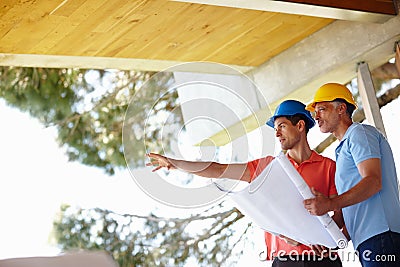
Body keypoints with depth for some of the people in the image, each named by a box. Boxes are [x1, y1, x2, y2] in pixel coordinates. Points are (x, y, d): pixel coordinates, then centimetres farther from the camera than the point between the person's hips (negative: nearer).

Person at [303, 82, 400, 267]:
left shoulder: (359, 132, 2)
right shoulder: (344, 148, 31)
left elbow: (373, 182, -14)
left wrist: (330, 204, -21)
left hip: (380, 237, -10)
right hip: (367, 240, 10)